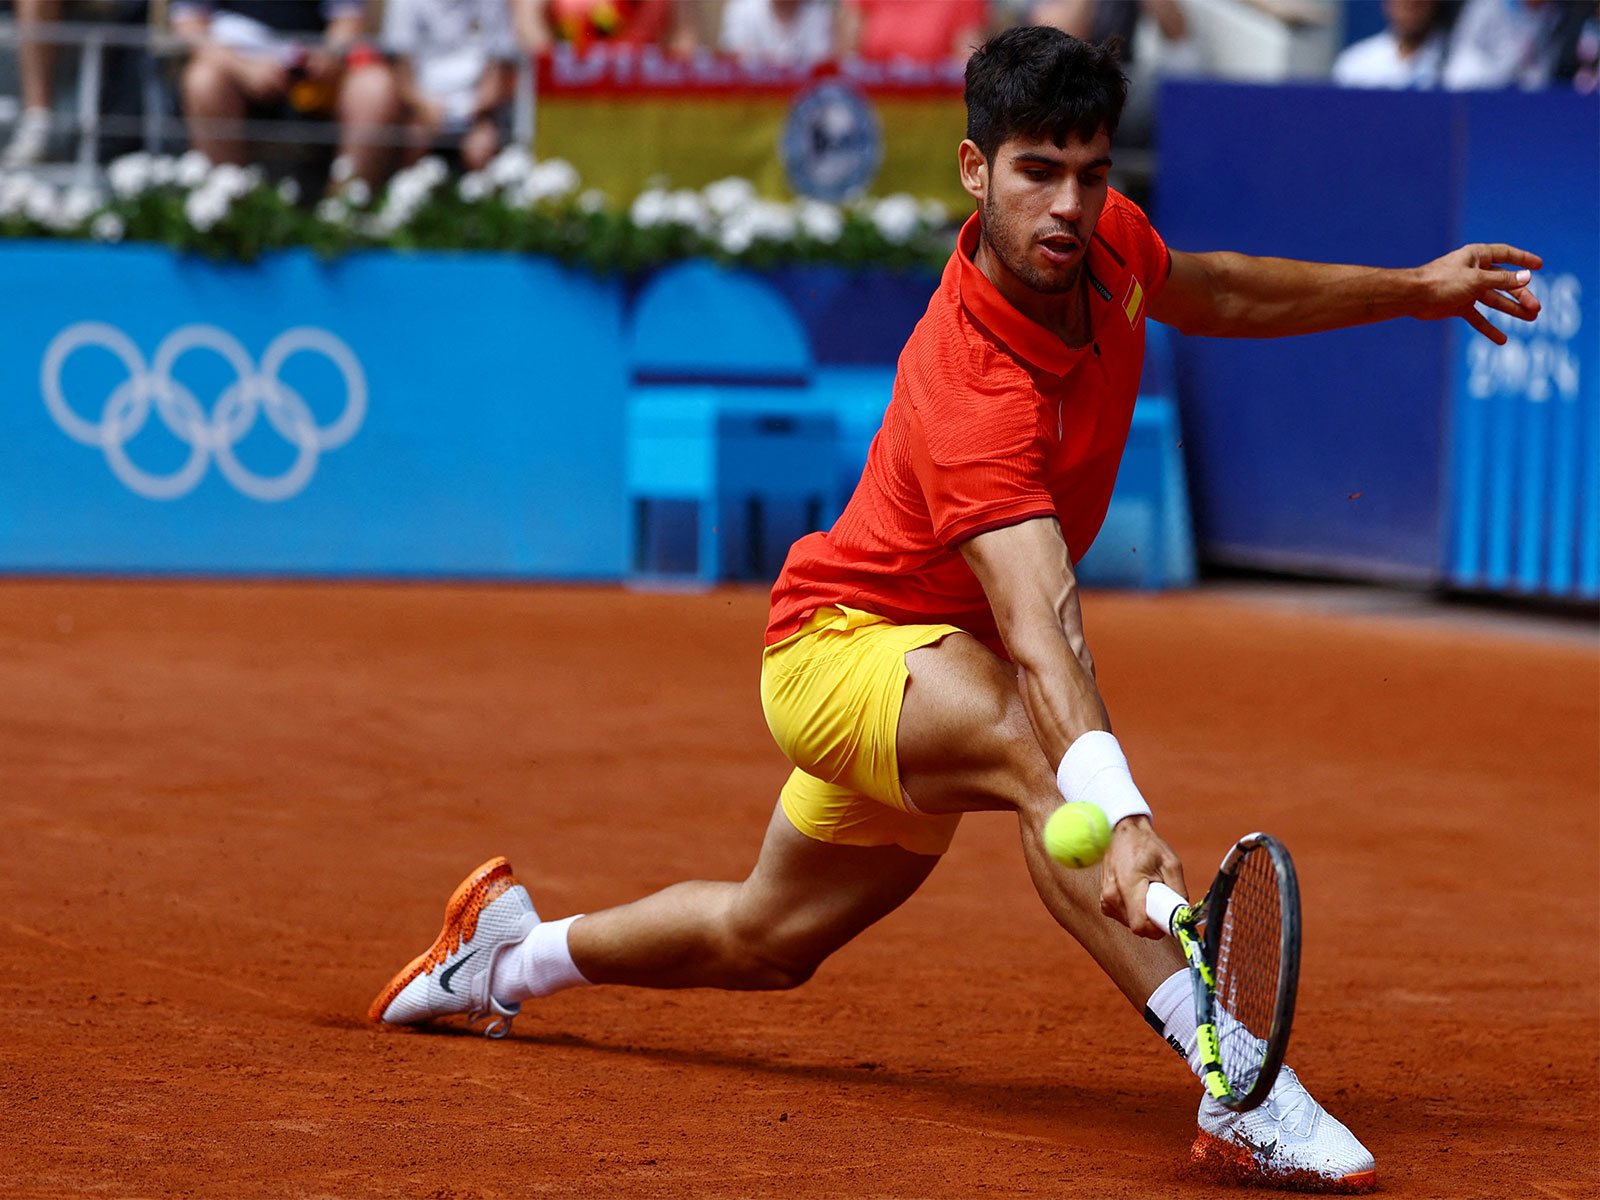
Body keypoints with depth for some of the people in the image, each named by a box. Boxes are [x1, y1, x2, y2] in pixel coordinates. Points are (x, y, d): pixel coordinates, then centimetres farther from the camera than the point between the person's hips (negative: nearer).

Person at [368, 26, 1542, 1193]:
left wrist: (1409, 290, 16)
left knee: (763, 940, 26)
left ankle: (514, 948, 53)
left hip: (925, 671, 9)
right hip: (840, 646, -9)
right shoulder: (972, 390, -37)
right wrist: (1116, 810, -63)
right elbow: (1040, 625, -50)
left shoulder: (1112, 244, -12)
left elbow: (1212, 292, 15)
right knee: (1031, 739, -41)